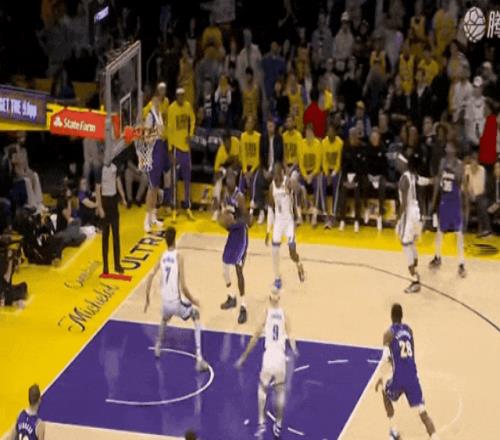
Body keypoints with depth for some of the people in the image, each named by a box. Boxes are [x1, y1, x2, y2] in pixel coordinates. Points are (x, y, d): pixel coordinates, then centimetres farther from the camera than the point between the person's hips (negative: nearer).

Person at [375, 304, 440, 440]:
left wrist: (381, 378, -9)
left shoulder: (389, 334, -8)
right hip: (413, 377, 3)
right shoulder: (409, 329, 10)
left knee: (386, 394, 29)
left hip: (399, 378, -3)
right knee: (422, 412, 1)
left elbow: (386, 358, -18)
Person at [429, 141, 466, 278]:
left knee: (459, 232, -3)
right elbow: (438, 181, 9)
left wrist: (452, 169, -35)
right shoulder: (443, 161, 3)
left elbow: (460, 180, -22)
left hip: (455, 200, -5)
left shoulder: (459, 164, -13)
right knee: (440, 229, 17)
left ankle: (461, 264, 0)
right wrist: (434, 200, 11)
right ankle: (437, 258, 34)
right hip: (443, 199, 5)